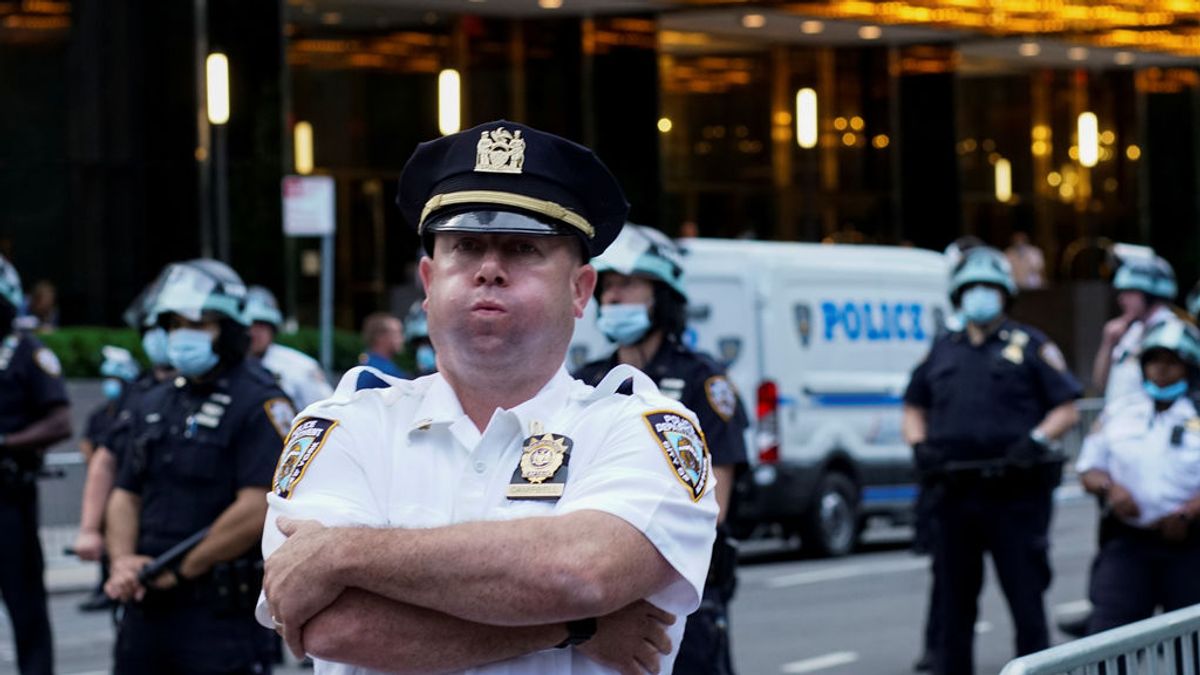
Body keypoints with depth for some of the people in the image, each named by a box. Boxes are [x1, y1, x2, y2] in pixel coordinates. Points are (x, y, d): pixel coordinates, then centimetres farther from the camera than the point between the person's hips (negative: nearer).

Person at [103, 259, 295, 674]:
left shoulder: (259, 405, -9)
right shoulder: (155, 405, 16)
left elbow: (258, 509, -18)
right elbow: (126, 496, 17)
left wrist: (180, 570, -12)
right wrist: (123, 561, -3)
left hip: (222, 613, -7)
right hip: (147, 606, 7)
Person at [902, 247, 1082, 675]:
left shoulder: (1030, 347, 5)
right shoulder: (942, 352, 17)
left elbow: (1067, 410, 2)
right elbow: (914, 408, 23)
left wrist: (1036, 439, -14)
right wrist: (919, 444, 4)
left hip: (1015, 495, -4)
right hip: (954, 492, 4)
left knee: (1026, 599, -4)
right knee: (954, 603, 8)